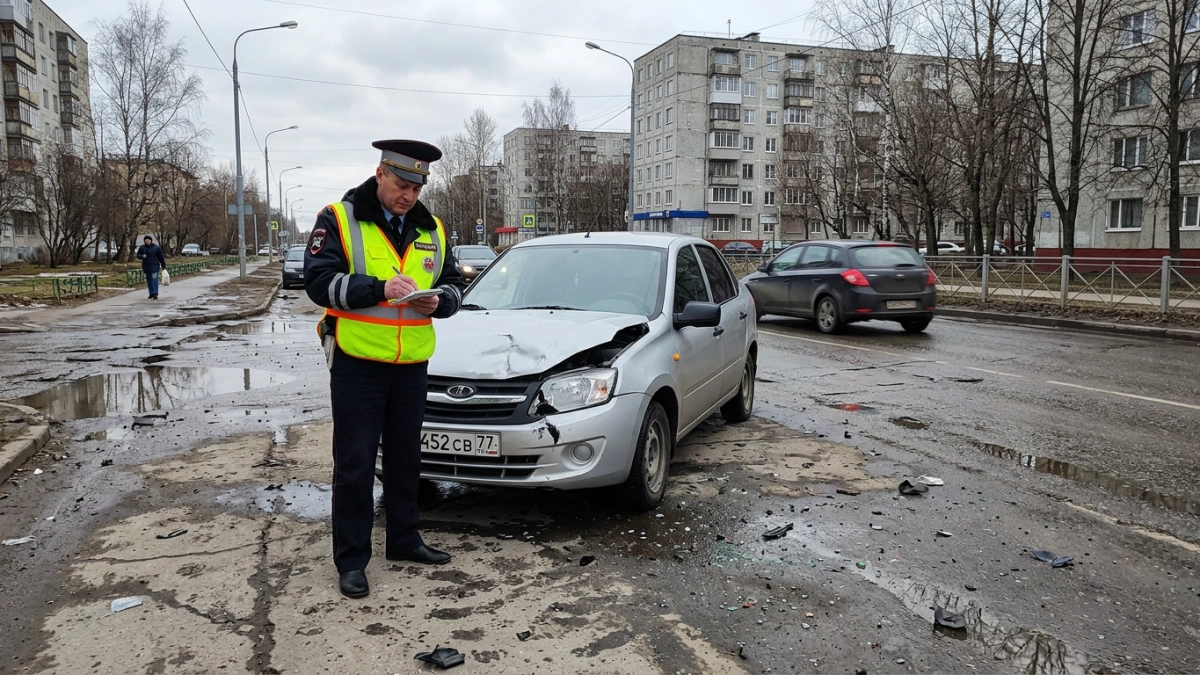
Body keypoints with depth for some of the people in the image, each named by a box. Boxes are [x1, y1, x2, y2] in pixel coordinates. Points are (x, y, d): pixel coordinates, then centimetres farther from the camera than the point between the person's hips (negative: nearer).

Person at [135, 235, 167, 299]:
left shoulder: (156, 247, -2)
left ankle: (155, 294, -15)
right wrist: (142, 256, -16)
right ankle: (151, 294, 15)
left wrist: (163, 266, -2)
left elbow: (161, 257, -1)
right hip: (146, 267, 4)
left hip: (154, 266, -4)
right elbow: (138, 255, 8)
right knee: (149, 281, 8)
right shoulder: (142, 247, 7)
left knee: (154, 280, -11)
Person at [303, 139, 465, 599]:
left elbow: (454, 284, 14)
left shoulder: (432, 230, 10)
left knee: (406, 458, 17)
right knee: (354, 465, 1)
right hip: (357, 363, -5)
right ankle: (351, 559, 12)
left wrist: (439, 300, -10)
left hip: (412, 366, 5)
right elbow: (319, 280, -14)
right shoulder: (339, 220, -5)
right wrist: (380, 288, -25)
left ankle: (404, 539, 33)